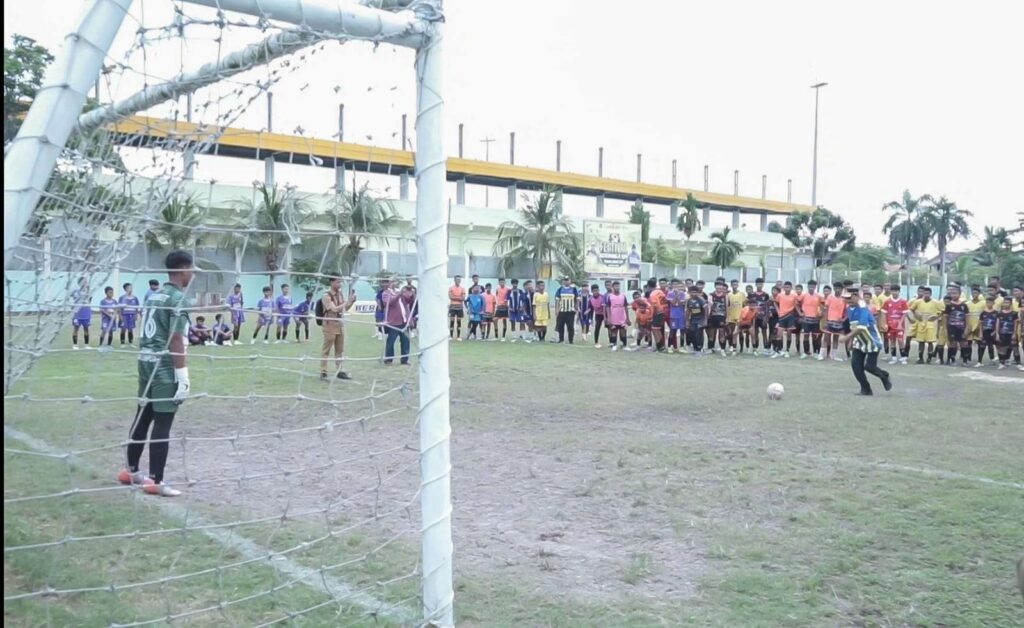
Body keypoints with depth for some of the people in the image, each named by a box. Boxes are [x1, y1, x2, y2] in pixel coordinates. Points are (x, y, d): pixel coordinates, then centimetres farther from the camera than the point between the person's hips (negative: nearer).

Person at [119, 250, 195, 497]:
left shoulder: (153, 295, 14)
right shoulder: (178, 297, -13)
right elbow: (175, 340, -18)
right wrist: (183, 376, -17)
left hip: (146, 361, 9)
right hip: (165, 365, -9)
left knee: (143, 416, 18)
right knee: (162, 423, -4)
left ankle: (130, 471, 29)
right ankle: (156, 481, 0)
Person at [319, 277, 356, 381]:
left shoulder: (340, 294, 8)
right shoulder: (326, 296, -14)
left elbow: (345, 309, 15)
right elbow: (335, 309, -24)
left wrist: (352, 301, -3)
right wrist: (348, 301, -23)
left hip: (340, 324, 7)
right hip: (330, 325, -7)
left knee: (340, 350, 11)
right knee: (326, 350, -2)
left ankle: (339, 371, 19)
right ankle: (323, 373, 2)